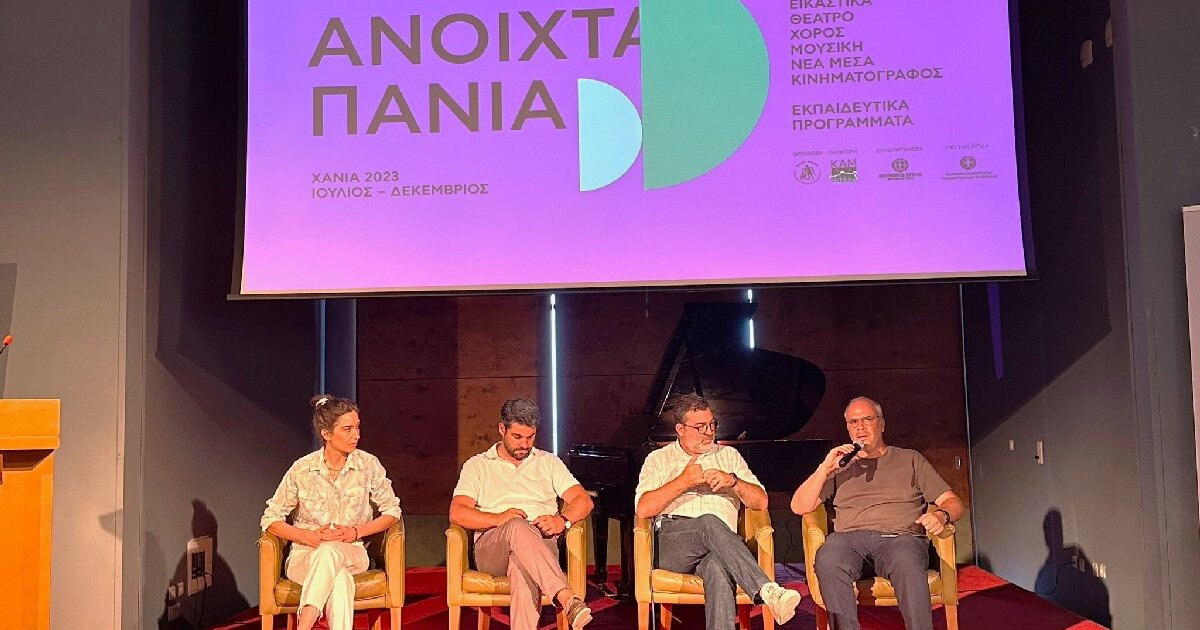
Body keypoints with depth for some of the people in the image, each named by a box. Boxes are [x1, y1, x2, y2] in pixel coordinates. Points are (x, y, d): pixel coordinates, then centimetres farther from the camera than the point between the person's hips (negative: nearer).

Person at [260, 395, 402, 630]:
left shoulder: (368, 465, -2)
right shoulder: (302, 469, -4)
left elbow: (392, 511, 6)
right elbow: (270, 518, 2)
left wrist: (357, 532, -10)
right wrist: (309, 537, -14)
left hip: (351, 554, 1)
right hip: (305, 555, 0)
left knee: (329, 551, -37)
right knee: (340, 578, -36)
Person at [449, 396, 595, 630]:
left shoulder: (549, 462, 22)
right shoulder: (477, 465, 17)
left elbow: (583, 500, 11)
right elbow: (457, 513, 2)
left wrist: (562, 520, -12)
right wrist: (497, 519, -16)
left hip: (541, 546, 1)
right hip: (491, 550, -1)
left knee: (523, 571, -39)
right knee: (517, 527, -38)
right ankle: (568, 599, -54)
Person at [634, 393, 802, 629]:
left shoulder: (729, 455, 27)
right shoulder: (659, 459, 19)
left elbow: (761, 501, 17)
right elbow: (643, 509, 2)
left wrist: (733, 481, -2)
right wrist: (683, 481, -5)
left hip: (718, 545, 1)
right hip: (673, 540, -1)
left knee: (718, 568, -39)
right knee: (710, 522, -37)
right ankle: (768, 591, -51)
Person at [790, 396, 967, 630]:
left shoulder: (910, 459, 24)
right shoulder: (841, 466, 25)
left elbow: (953, 503, 17)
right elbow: (799, 507, 15)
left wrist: (942, 516, -8)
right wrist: (824, 469, 4)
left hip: (901, 535, -1)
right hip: (851, 537, 1)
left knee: (906, 561, -39)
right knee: (827, 559, -36)